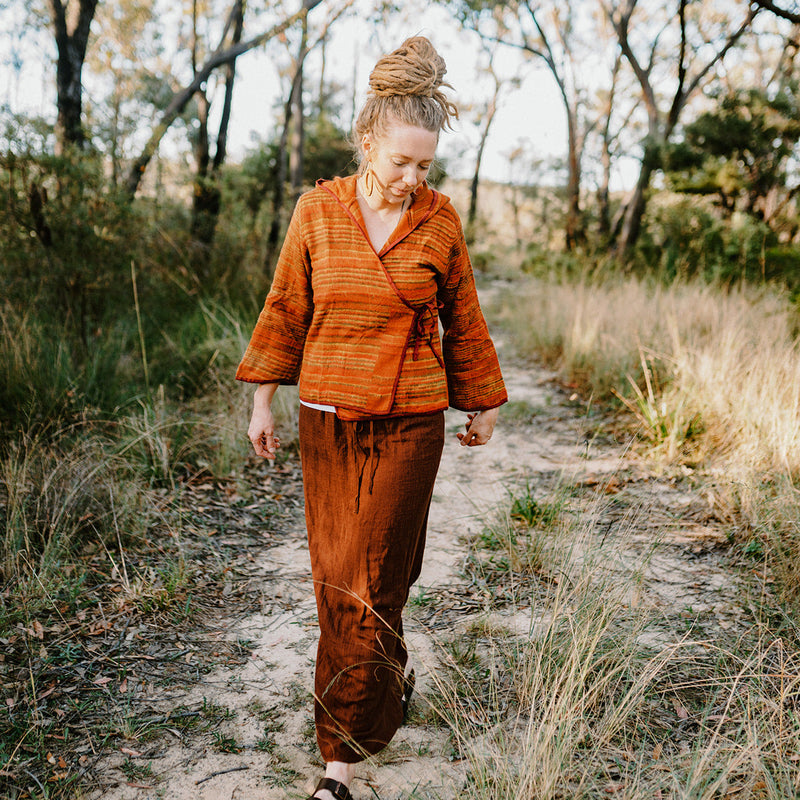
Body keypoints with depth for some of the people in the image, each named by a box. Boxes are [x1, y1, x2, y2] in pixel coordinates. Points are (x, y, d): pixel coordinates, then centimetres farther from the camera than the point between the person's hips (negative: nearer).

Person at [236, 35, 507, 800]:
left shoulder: (439, 219, -2)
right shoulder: (317, 210, -2)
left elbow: (463, 321, 8)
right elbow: (285, 309, 7)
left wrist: (482, 406, 14)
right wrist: (263, 399, 8)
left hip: (409, 426, -2)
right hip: (327, 421, 2)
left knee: (369, 584, -1)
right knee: (333, 575, 12)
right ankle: (390, 674, 41)